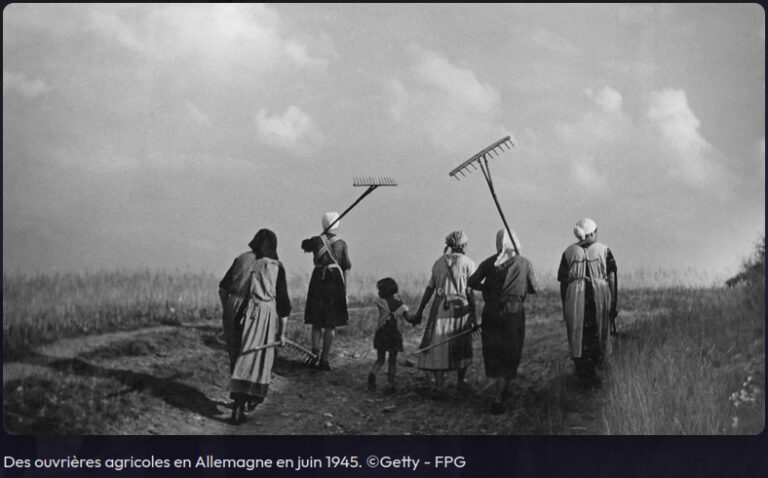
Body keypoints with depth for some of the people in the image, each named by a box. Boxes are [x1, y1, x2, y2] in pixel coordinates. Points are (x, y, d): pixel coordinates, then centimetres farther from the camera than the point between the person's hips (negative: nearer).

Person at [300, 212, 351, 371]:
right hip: (335, 283, -1)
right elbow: (346, 269, -2)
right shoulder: (341, 244, -1)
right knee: (331, 325, 7)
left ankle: (315, 352, -2)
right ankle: (324, 359, 4)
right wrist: (345, 290, 3)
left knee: (316, 323, 14)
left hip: (318, 281, 1)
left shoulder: (316, 241, 1)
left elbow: (304, 245, 24)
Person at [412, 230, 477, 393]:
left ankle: (438, 383, -1)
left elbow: (430, 289, 8)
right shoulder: (468, 263, -2)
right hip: (460, 307, -3)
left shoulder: (439, 262, 9)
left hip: (440, 308, 3)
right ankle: (460, 382, 19)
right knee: (461, 347, 11)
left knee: (438, 345, 5)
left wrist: (420, 312, 12)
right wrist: (474, 315, -5)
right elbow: (470, 292, -7)